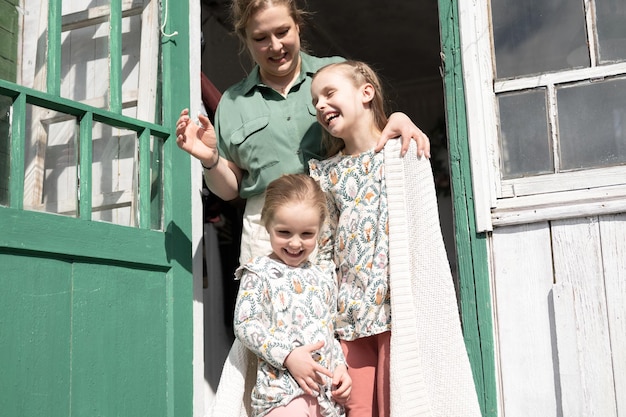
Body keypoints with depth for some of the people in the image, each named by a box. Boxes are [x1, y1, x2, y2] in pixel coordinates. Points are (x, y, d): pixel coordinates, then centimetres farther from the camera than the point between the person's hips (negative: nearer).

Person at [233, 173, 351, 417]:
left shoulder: (324, 278, 15)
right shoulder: (259, 274, -2)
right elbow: (245, 325, -9)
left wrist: (341, 366, 5)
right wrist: (288, 356, -17)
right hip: (283, 391, -5)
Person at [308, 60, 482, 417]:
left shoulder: (403, 153, 0)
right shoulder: (325, 174, 12)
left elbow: (425, 242, -4)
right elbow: (323, 250, 11)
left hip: (397, 308, -4)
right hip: (347, 313, 4)